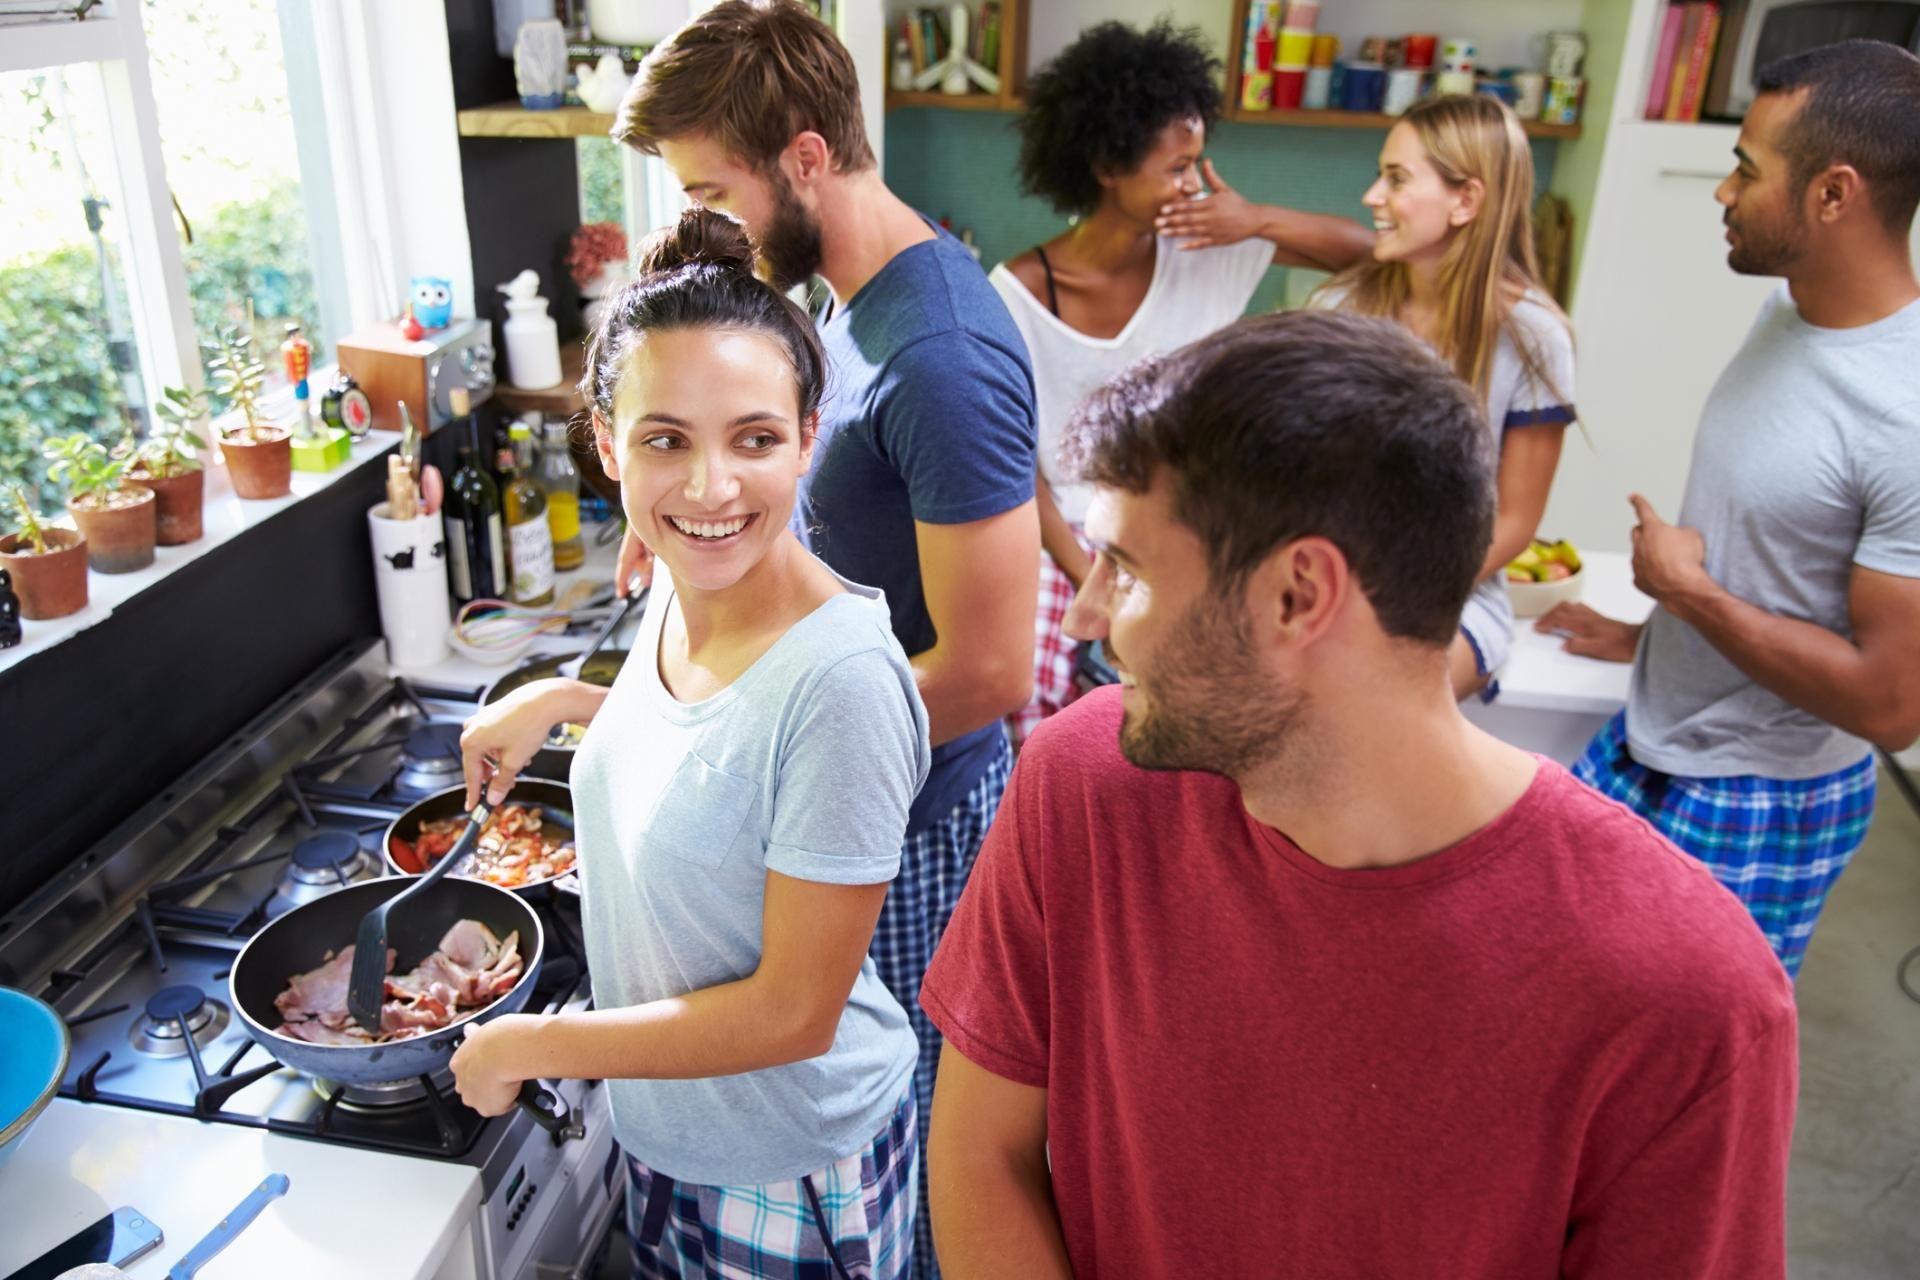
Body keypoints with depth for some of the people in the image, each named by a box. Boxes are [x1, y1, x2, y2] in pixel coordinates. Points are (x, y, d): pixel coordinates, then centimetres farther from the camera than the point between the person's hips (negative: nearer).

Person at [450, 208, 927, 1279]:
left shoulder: (838, 679, -33)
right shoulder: (681, 587, -9)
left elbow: (793, 1012, -26)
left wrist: (526, 1046, -16)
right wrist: (561, 700, 2)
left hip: (792, 1174, -6)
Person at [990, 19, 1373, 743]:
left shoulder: (1203, 251, -4)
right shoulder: (1018, 290, -10)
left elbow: (1366, 250, -1)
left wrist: (1257, 221, -17)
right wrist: (1088, 578, -14)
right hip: (1058, 531, -1)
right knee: (1023, 691, -19)